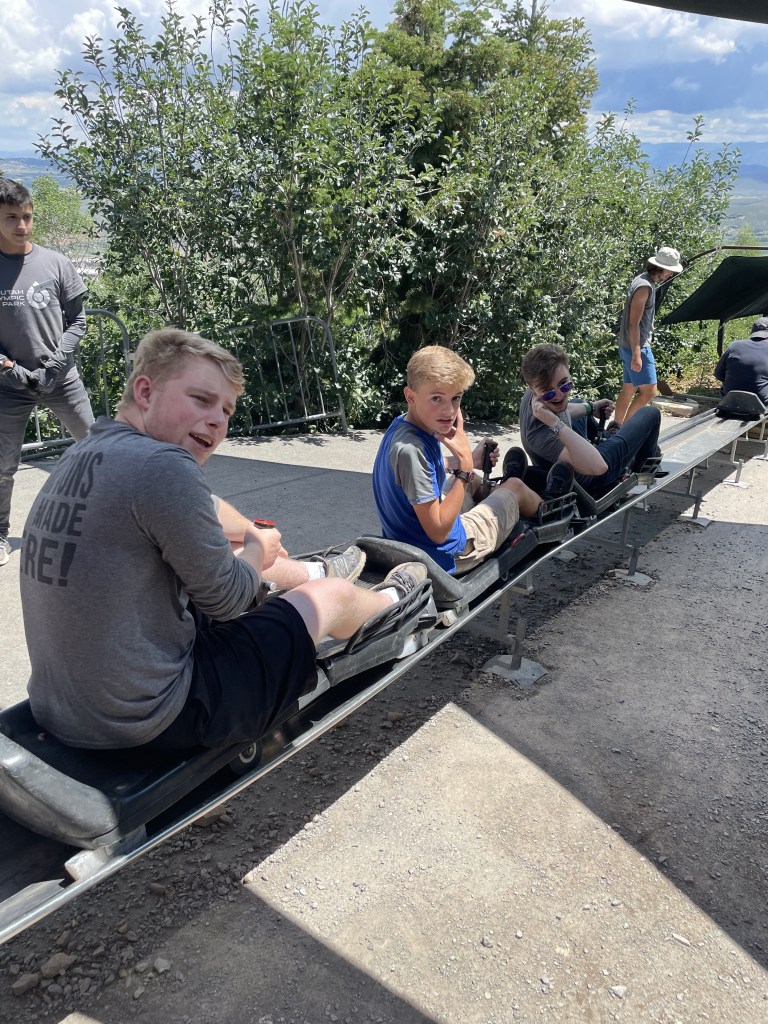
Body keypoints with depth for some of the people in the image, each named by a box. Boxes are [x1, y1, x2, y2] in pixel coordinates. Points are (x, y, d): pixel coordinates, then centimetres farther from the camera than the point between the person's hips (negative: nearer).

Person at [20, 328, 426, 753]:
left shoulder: (80, 456, 3)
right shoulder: (163, 466, -25)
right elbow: (227, 599, -14)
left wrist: (248, 544, 14)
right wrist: (258, 550, 5)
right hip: (154, 717, -8)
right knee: (333, 596, 10)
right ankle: (391, 598, 44)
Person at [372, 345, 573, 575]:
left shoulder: (402, 426, -7)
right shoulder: (411, 449, -34)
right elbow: (438, 532, -31)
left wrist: (469, 461, 8)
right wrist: (465, 464, -30)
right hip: (443, 555, -7)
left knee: (474, 480, 30)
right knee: (515, 487, 16)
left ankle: (495, 488, 64)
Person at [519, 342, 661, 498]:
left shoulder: (531, 396, -19)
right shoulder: (540, 433, -44)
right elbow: (597, 467, -55)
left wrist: (591, 407, 14)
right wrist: (556, 424, -55)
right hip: (588, 482, -8)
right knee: (650, 414, 3)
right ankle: (643, 466, 33)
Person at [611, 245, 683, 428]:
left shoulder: (643, 280, 14)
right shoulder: (645, 286, -17)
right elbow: (633, 323, -21)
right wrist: (636, 354, -25)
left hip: (630, 346, 10)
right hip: (637, 347, -10)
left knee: (629, 388, 14)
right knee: (649, 391, -10)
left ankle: (616, 426, 20)